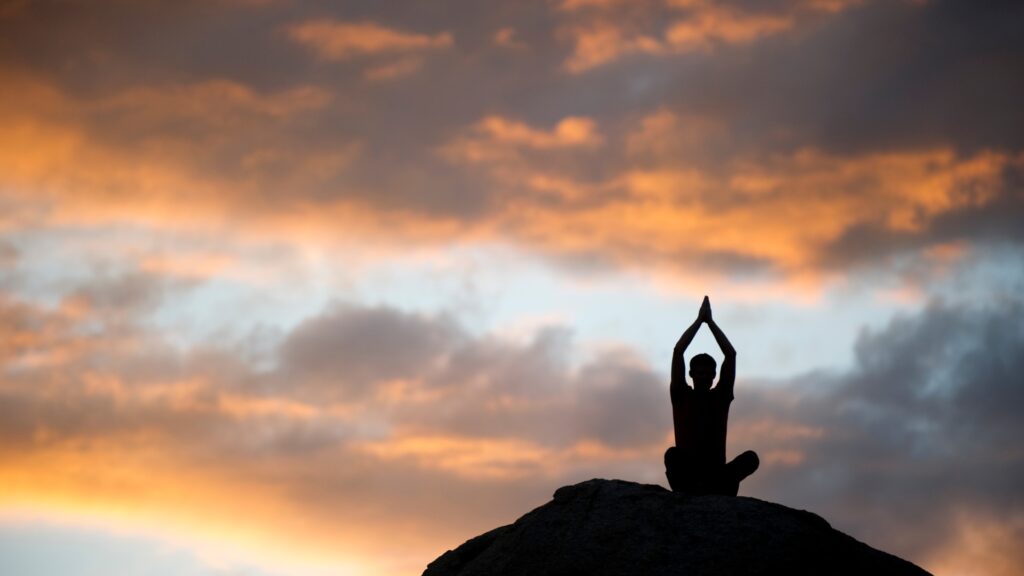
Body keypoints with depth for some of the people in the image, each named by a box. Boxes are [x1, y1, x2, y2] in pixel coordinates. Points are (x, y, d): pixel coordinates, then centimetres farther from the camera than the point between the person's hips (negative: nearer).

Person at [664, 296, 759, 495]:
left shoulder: (721, 396, 16)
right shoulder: (681, 396, 11)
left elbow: (731, 355, 10)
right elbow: (678, 352, 4)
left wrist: (710, 321, 10)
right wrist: (699, 320, 8)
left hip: (716, 472, 2)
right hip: (687, 472, -2)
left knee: (751, 458, -28)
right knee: (673, 455, -36)